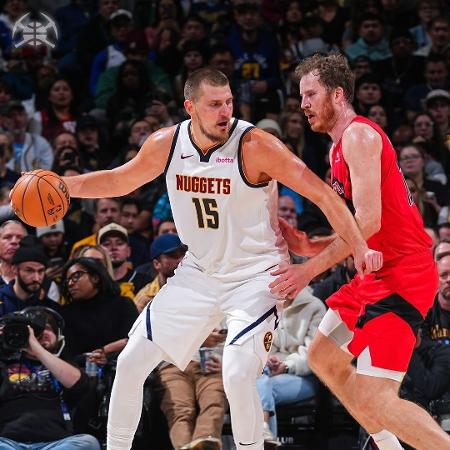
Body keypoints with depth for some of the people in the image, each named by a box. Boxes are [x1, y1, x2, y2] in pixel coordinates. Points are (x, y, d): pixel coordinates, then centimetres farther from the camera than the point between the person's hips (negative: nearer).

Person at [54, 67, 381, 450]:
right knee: (131, 363, 5)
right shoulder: (165, 145, -6)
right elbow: (120, 181, 13)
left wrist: (359, 248, -30)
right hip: (200, 272, 5)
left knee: (237, 376, -24)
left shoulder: (255, 146, -21)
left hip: (256, 274, -5)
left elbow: (322, 194, -21)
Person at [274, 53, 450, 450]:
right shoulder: (341, 145, 18)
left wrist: (311, 268, -18)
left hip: (401, 274, -11)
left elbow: (368, 221, -22)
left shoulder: (359, 135, -13)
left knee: (375, 399, -18)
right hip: (378, 271, 11)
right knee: (323, 358, 22)